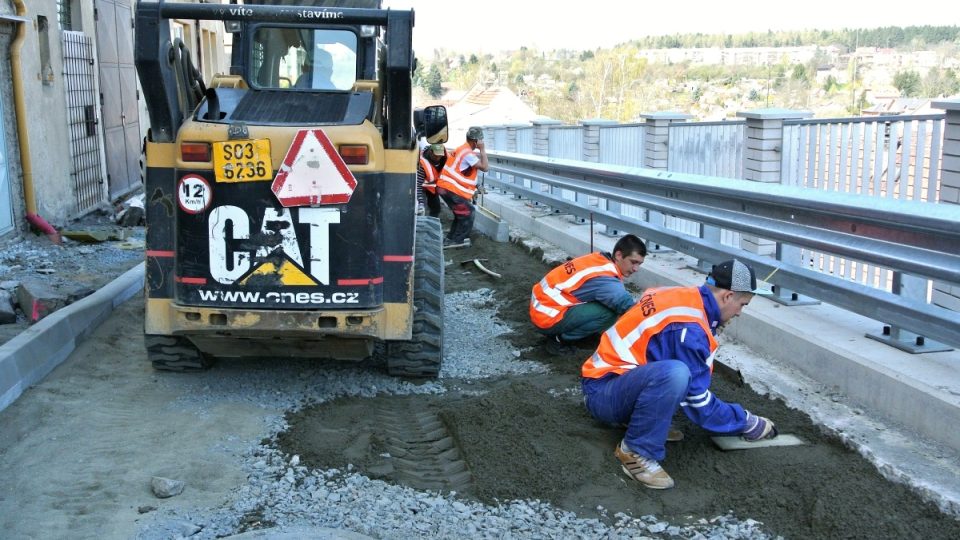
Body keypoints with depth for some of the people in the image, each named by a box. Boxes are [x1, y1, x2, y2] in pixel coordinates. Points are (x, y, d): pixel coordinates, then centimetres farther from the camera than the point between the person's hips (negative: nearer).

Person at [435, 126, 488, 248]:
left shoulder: (463, 149, 15)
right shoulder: (468, 153, -16)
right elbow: (484, 167, -17)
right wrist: (482, 149, -11)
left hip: (445, 187, 10)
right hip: (451, 189, -10)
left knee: (461, 214, 19)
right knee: (468, 213, -1)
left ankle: (451, 239, 22)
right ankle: (457, 240, 3)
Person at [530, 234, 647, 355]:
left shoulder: (601, 260, 3)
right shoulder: (603, 278, -24)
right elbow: (628, 305, -31)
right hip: (548, 318, -9)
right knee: (609, 313, -20)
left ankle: (560, 331, 10)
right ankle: (559, 339, -6)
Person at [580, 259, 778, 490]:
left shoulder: (685, 297, 5)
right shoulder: (688, 327, -22)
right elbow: (697, 400, -15)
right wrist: (746, 422, 0)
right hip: (603, 392, -9)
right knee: (674, 373, -35)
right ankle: (636, 452, -18)